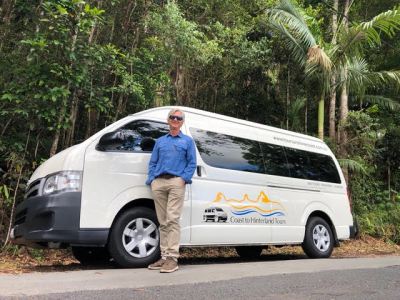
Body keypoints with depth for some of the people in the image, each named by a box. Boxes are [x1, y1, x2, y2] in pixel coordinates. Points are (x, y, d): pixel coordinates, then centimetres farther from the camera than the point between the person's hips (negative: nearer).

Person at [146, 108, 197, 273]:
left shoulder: (187, 141, 15)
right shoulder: (160, 141, 23)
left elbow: (192, 163, 6)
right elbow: (153, 162, 19)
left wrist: (184, 178, -9)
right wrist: (151, 178, 3)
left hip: (176, 182, -4)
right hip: (158, 183, 4)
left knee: (172, 219, -13)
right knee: (163, 222, 5)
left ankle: (172, 258, -12)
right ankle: (164, 256, 11)